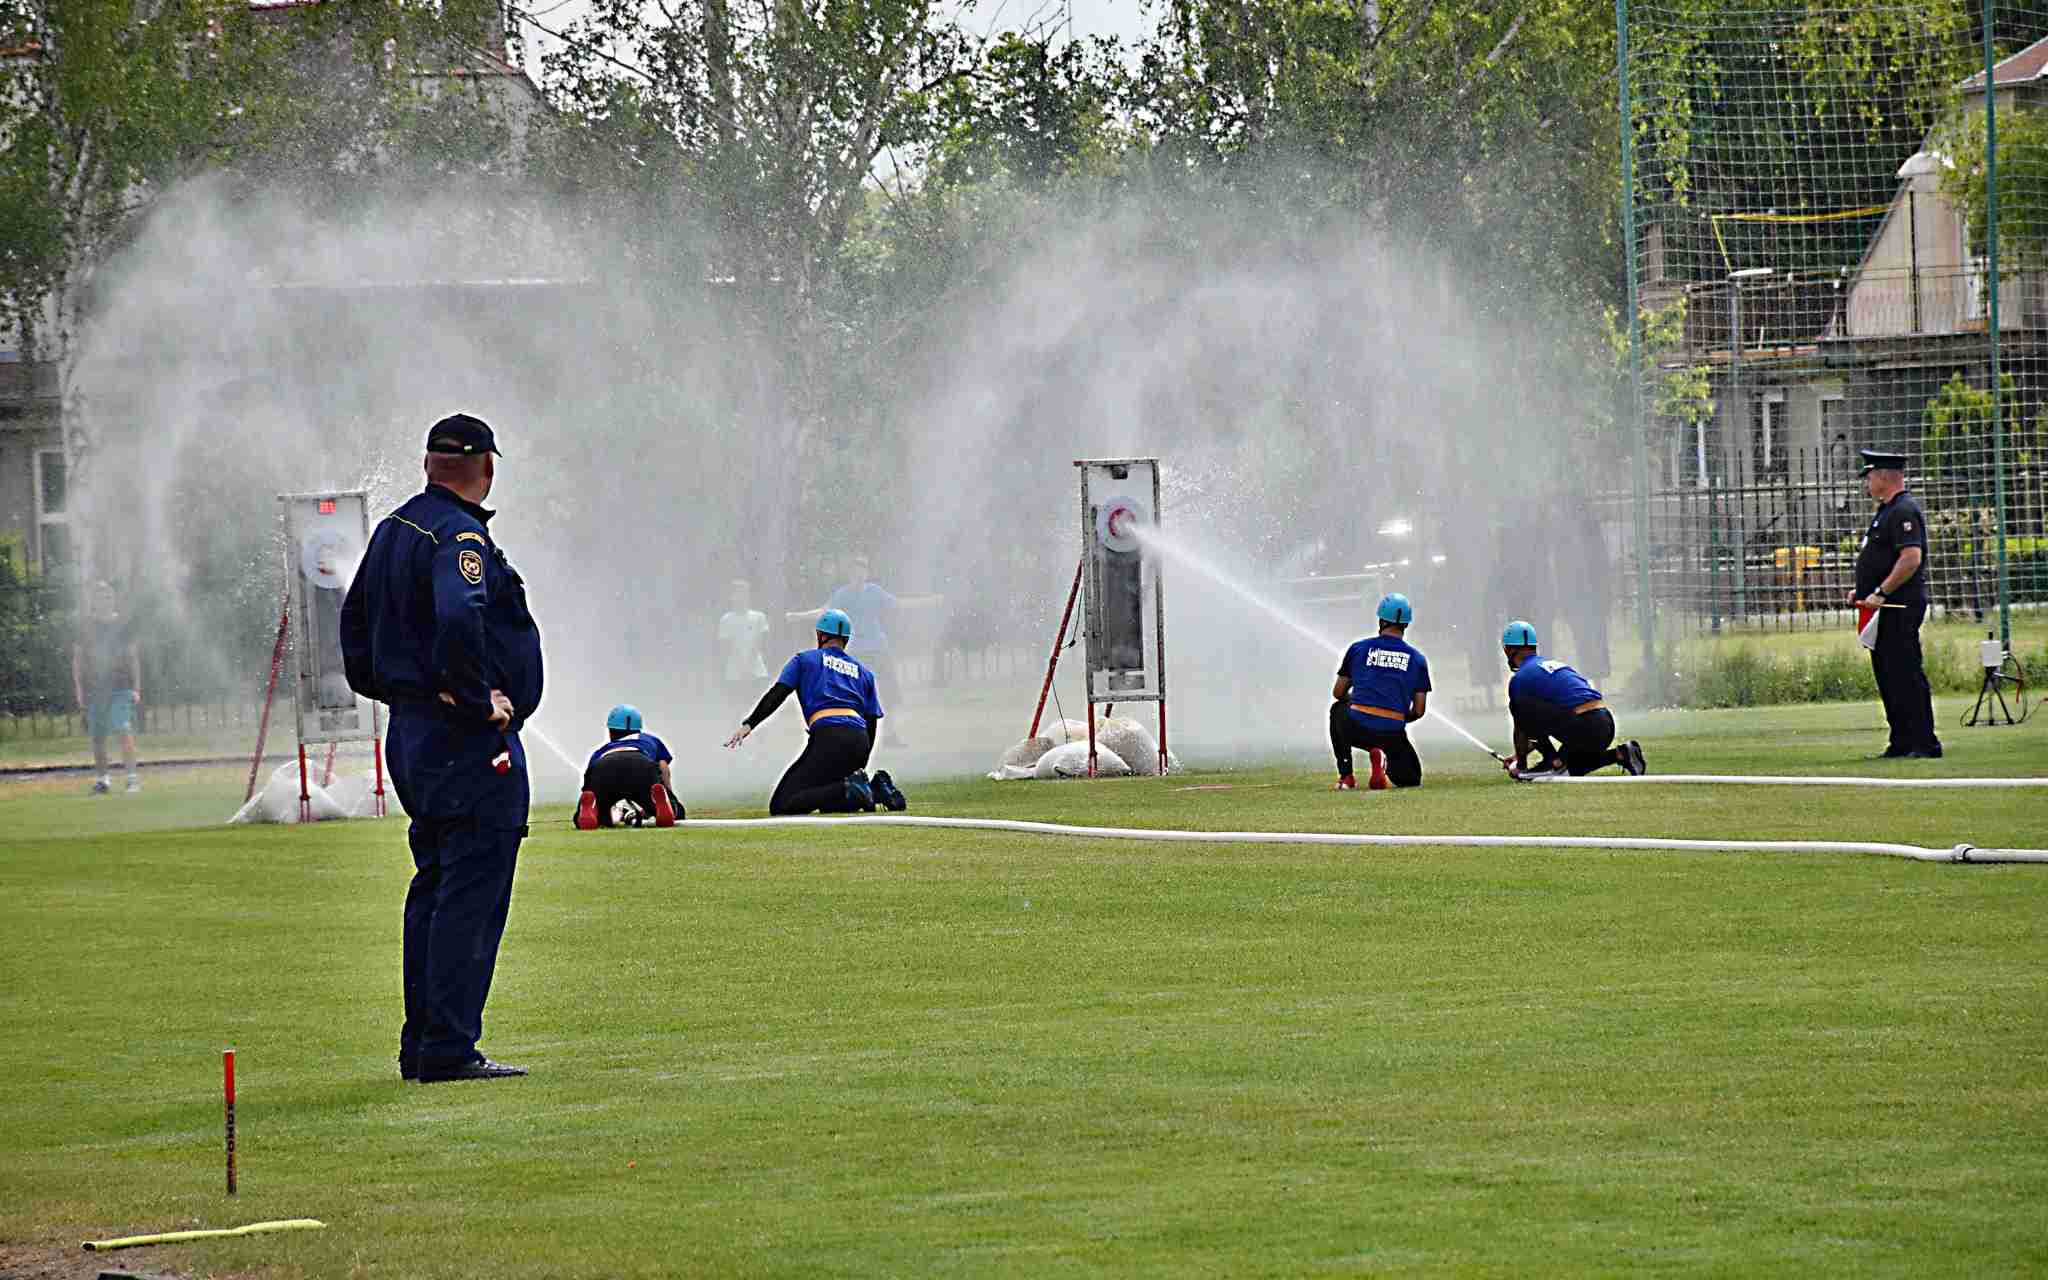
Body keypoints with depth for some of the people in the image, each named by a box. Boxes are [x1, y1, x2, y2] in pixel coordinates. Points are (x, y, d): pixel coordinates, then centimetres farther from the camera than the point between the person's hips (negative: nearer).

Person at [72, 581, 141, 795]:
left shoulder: (122, 625, 7)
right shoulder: (86, 627, 8)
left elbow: (133, 657, 9)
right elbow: (77, 660, 9)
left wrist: (136, 688, 3)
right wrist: (79, 689, 1)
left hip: (121, 687, -2)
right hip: (94, 688, 2)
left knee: (123, 731, -15)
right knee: (97, 738, 5)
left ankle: (133, 777, -15)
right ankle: (103, 779, 16)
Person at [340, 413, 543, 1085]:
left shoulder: (391, 531, 15)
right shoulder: (461, 537, -16)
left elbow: (355, 620, 25)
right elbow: (457, 619, -33)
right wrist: (481, 699, -23)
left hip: (409, 728, 10)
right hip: (470, 740, -10)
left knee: (434, 889, 16)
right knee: (471, 895, -8)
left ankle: (421, 1047, 18)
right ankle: (448, 1050, -11)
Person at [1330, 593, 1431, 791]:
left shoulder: (1358, 648, 10)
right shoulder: (1417, 658, 11)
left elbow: (1338, 693, 17)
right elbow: (1419, 711, 10)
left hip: (1355, 729, 1)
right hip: (1393, 735, -1)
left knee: (1338, 709, 37)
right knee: (1411, 779, 23)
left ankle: (1345, 776, 22)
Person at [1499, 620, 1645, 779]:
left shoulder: (1519, 678, 2)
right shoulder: (1555, 663, 27)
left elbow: (1521, 730, 9)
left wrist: (1521, 764, 23)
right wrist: (1521, 754, 39)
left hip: (1584, 730, -8)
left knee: (1519, 705, -1)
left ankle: (1554, 763, -1)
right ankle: (1619, 754, 10)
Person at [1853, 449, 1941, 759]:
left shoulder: (1904, 511, -13)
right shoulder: (1887, 510, 20)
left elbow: (1911, 559, -23)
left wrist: (1880, 593, -22)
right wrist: (1862, 591, 17)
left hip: (1901, 606, -11)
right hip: (1885, 608, 11)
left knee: (1905, 674, -11)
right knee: (1887, 675, 11)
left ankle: (1925, 744, -10)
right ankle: (1902, 742, 16)